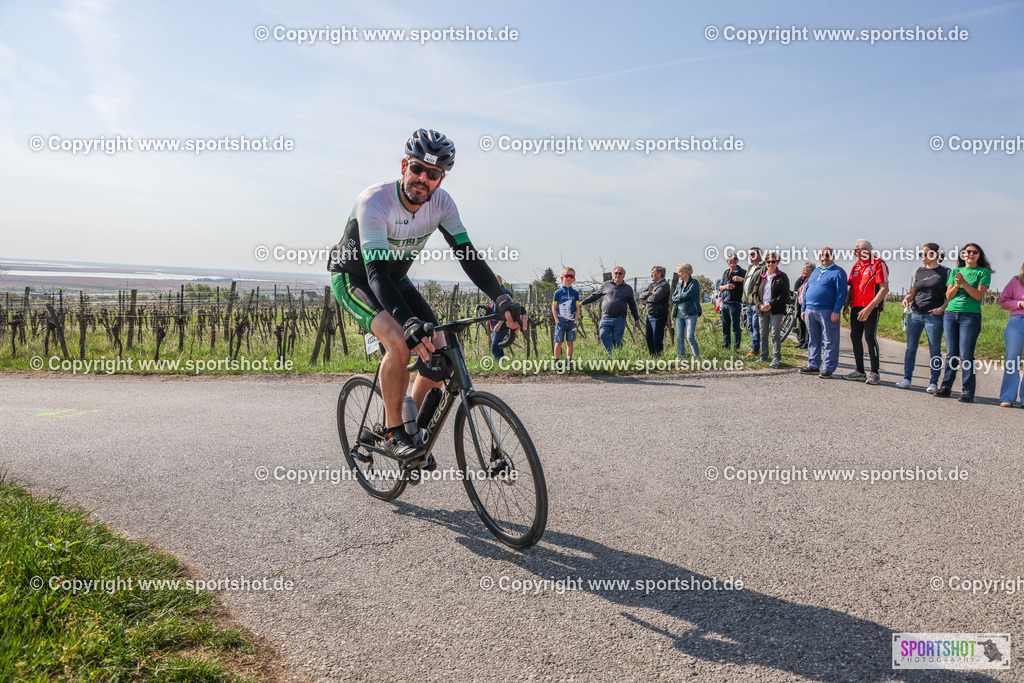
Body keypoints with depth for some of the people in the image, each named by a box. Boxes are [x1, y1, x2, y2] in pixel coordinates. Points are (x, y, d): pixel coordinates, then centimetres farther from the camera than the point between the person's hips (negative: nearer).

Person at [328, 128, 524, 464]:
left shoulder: (441, 203, -16)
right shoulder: (374, 201, -32)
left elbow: (467, 254, -20)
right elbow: (376, 271, -41)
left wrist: (502, 298, -37)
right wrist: (409, 322, -56)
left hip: (396, 278, 6)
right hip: (353, 277, -6)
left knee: (439, 350, -10)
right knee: (399, 341, -32)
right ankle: (393, 433, -14)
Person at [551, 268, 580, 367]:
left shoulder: (575, 293, 7)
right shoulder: (558, 292, 1)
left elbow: (577, 308, 8)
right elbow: (554, 307, 3)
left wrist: (576, 321, -2)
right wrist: (557, 321, -6)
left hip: (572, 321, 2)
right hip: (561, 321, -2)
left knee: (569, 342, 4)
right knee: (558, 342, 1)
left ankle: (569, 361, 9)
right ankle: (556, 361, 7)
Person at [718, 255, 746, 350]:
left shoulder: (742, 272, -1)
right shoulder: (725, 273, 17)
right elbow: (719, 287, 16)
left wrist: (741, 279, -29)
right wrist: (726, 286, -5)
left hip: (735, 302, -6)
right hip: (724, 302, 6)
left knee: (735, 327, -6)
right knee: (725, 327, 12)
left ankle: (736, 346, 1)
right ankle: (725, 345, 21)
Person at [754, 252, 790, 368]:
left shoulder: (782, 277, 1)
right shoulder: (761, 277, 15)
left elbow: (784, 294, -8)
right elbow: (755, 293, 12)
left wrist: (771, 304, -15)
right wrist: (760, 305, -6)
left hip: (776, 310, -5)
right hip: (762, 310, 5)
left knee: (775, 334, -8)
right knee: (763, 334, 9)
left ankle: (776, 358, -7)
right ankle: (763, 357, 19)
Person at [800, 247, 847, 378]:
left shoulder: (838, 272, -2)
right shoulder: (815, 272, 20)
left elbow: (841, 293, -9)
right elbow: (807, 291, 23)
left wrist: (836, 311, -17)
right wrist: (804, 309, 16)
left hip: (827, 312, -7)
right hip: (810, 311, 7)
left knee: (829, 341, -2)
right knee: (813, 340, 12)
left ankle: (828, 368, 2)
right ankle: (813, 366, 20)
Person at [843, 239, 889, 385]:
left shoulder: (878, 264, -8)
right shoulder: (856, 266, 16)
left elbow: (884, 289, -15)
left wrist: (869, 308, -21)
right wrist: (846, 306, 9)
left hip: (871, 308, -8)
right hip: (856, 307, 8)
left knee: (870, 337, -13)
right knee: (855, 337, 6)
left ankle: (874, 373, -5)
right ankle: (860, 371, 15)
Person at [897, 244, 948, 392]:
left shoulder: (945, 272, 2)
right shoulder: (918, 272, 13)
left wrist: (942, 307, -14)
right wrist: (907, 298, -7)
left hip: (934, 316, -4)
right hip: (915, 313, 4)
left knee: (935, 350, 0)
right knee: (911, 348, 4)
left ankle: (934, 382, 6)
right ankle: (907, 378, 11)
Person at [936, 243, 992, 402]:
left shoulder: (983, 272, 4)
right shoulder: (955, 271, 15)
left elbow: (979, 295, -7)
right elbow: (948, 295, 8)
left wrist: (964, 282, -18)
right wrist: (956, 285, -11)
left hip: (970, 316, -4)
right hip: (950, 314, 4)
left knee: (966, 356, -7)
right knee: (951, 354, 6)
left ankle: (968, 392, -3)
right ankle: (946, 387, 12)